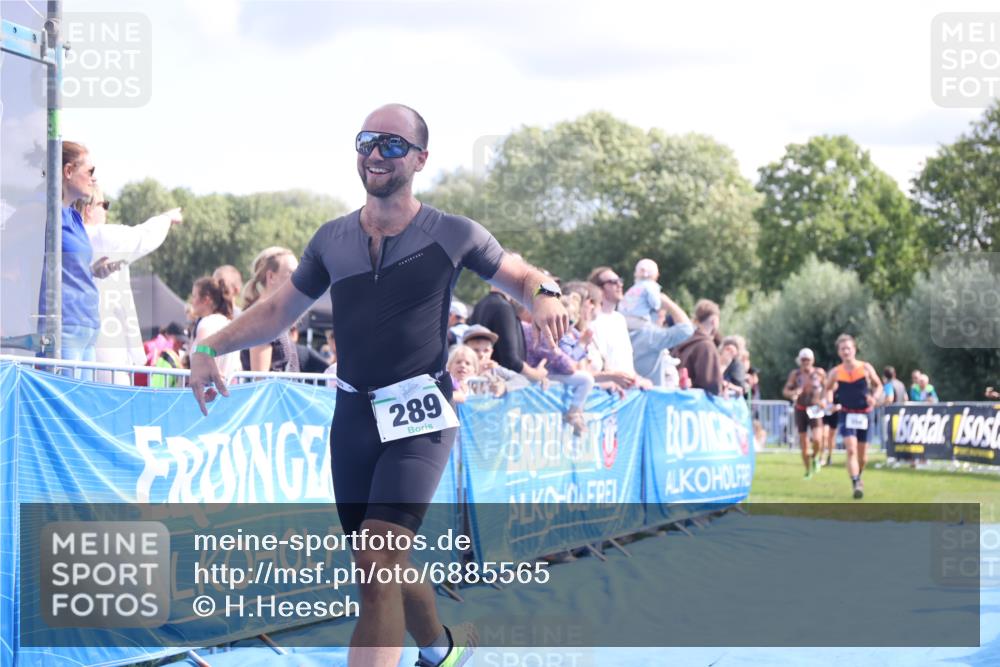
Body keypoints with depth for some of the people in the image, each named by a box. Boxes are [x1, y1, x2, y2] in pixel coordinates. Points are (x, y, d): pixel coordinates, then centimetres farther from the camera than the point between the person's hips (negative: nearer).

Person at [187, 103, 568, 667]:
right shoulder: (332, 240, 8)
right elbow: (278, 311, 17)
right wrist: (212, 349, 3)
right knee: (381, 567, 13)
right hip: (352, 415, 5)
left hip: (420, 416, -5)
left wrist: (545, 294, -14)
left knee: (378, 558, -22)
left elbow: (522, 277, 10)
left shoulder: (454, 235, -3)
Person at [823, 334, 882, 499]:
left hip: (864, 415, 1)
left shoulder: (866, 368, -3)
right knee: (851, 450, -20)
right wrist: (830, 402, -4)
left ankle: (858, 477, 40)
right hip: (847, 415, -1)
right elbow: (828, 388, 15)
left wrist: (875, 398, -11)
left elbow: (878, 385, 9)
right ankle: (856, 485, -22)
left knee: (862, 455, 10)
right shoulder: (836, 372, -2)